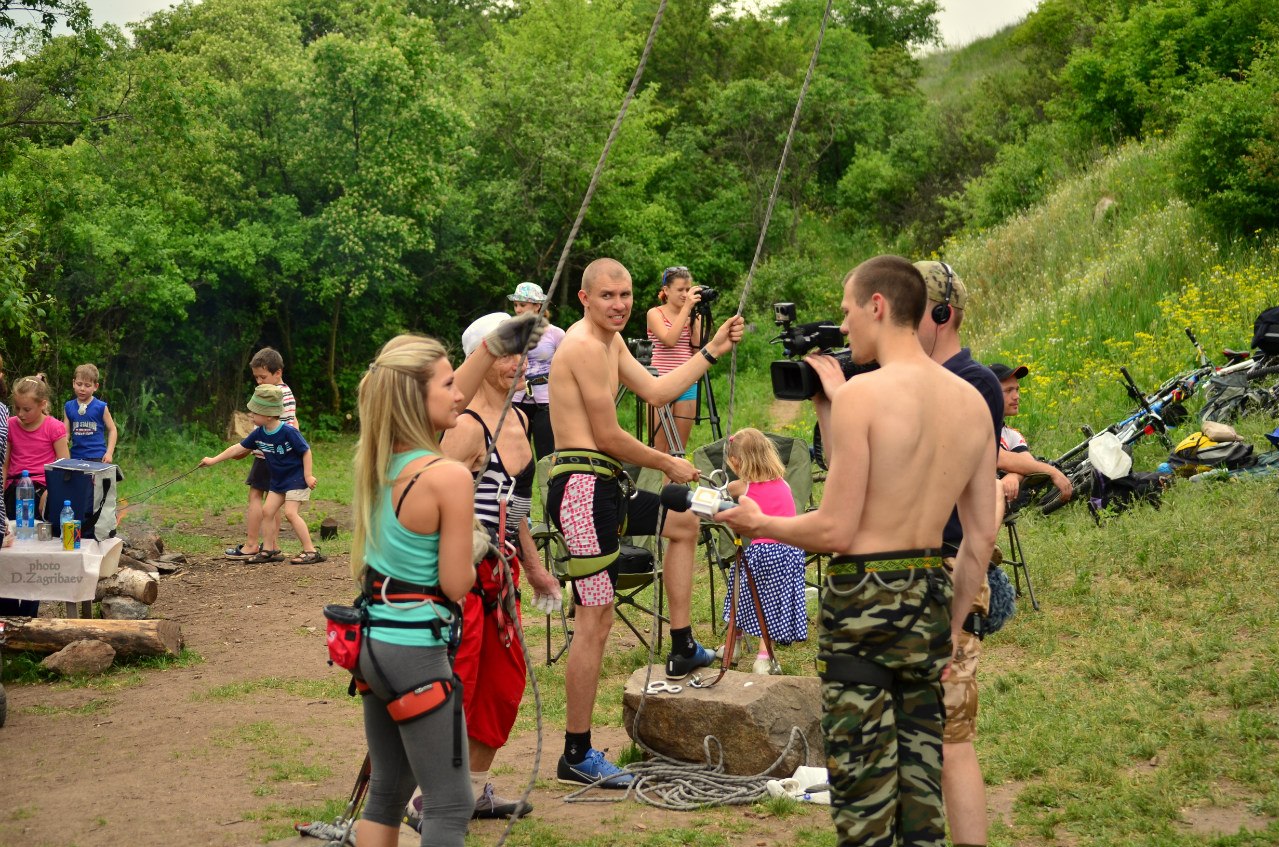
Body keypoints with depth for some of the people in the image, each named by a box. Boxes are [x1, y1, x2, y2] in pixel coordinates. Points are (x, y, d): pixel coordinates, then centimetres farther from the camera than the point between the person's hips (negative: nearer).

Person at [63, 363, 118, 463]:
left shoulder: (100, 407, -3)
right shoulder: (68, 407, 6)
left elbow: (112, 430, 2)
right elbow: (66, 432, 9)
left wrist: (109, 453, -7)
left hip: (97, 458, -3)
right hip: (76, 457, 4)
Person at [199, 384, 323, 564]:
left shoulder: (288, 432, -23)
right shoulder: (258, 434, -2)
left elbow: (306, 451, -15)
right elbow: (238, 448, 7)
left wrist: (308, 476, -15)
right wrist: (213, 460, 9)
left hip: (297, 478, -8)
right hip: (278, 480, 8)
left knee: (290, 512, -17)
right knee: (267, 510, 5)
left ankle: (311, 551, -14)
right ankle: (270, 550, 15)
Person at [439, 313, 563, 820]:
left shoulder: (518, 420, 12)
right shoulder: (468, 426, -16)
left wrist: (533, 568, 25)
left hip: (500, 571, 9)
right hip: (463, 573, -9)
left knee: (505, 683, 14)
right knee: (456, 684, -7)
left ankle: (476, 791, 26)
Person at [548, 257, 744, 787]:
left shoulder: (611, 342, 17)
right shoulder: (585, 346, -16)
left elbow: (656, 392, 21)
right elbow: (609, 436, -16)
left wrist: (714, 349, 21)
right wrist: (668, 465, -3)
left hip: (602, 484, 11)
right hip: (582, 487, -11)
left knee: (683, 522, 30)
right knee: (595, 622, -8)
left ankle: (683, 650, 34)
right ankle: (576, 756, -2)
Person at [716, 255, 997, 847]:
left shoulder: (863, 393, -12)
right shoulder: (971, 402, 7)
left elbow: (836, 530, -13)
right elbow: (982, 539, 9)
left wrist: (758, 522, 4)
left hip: (865, 598, -6)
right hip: (933, 596, 7)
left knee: (864, 799, 0)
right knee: (921, 797, 14)